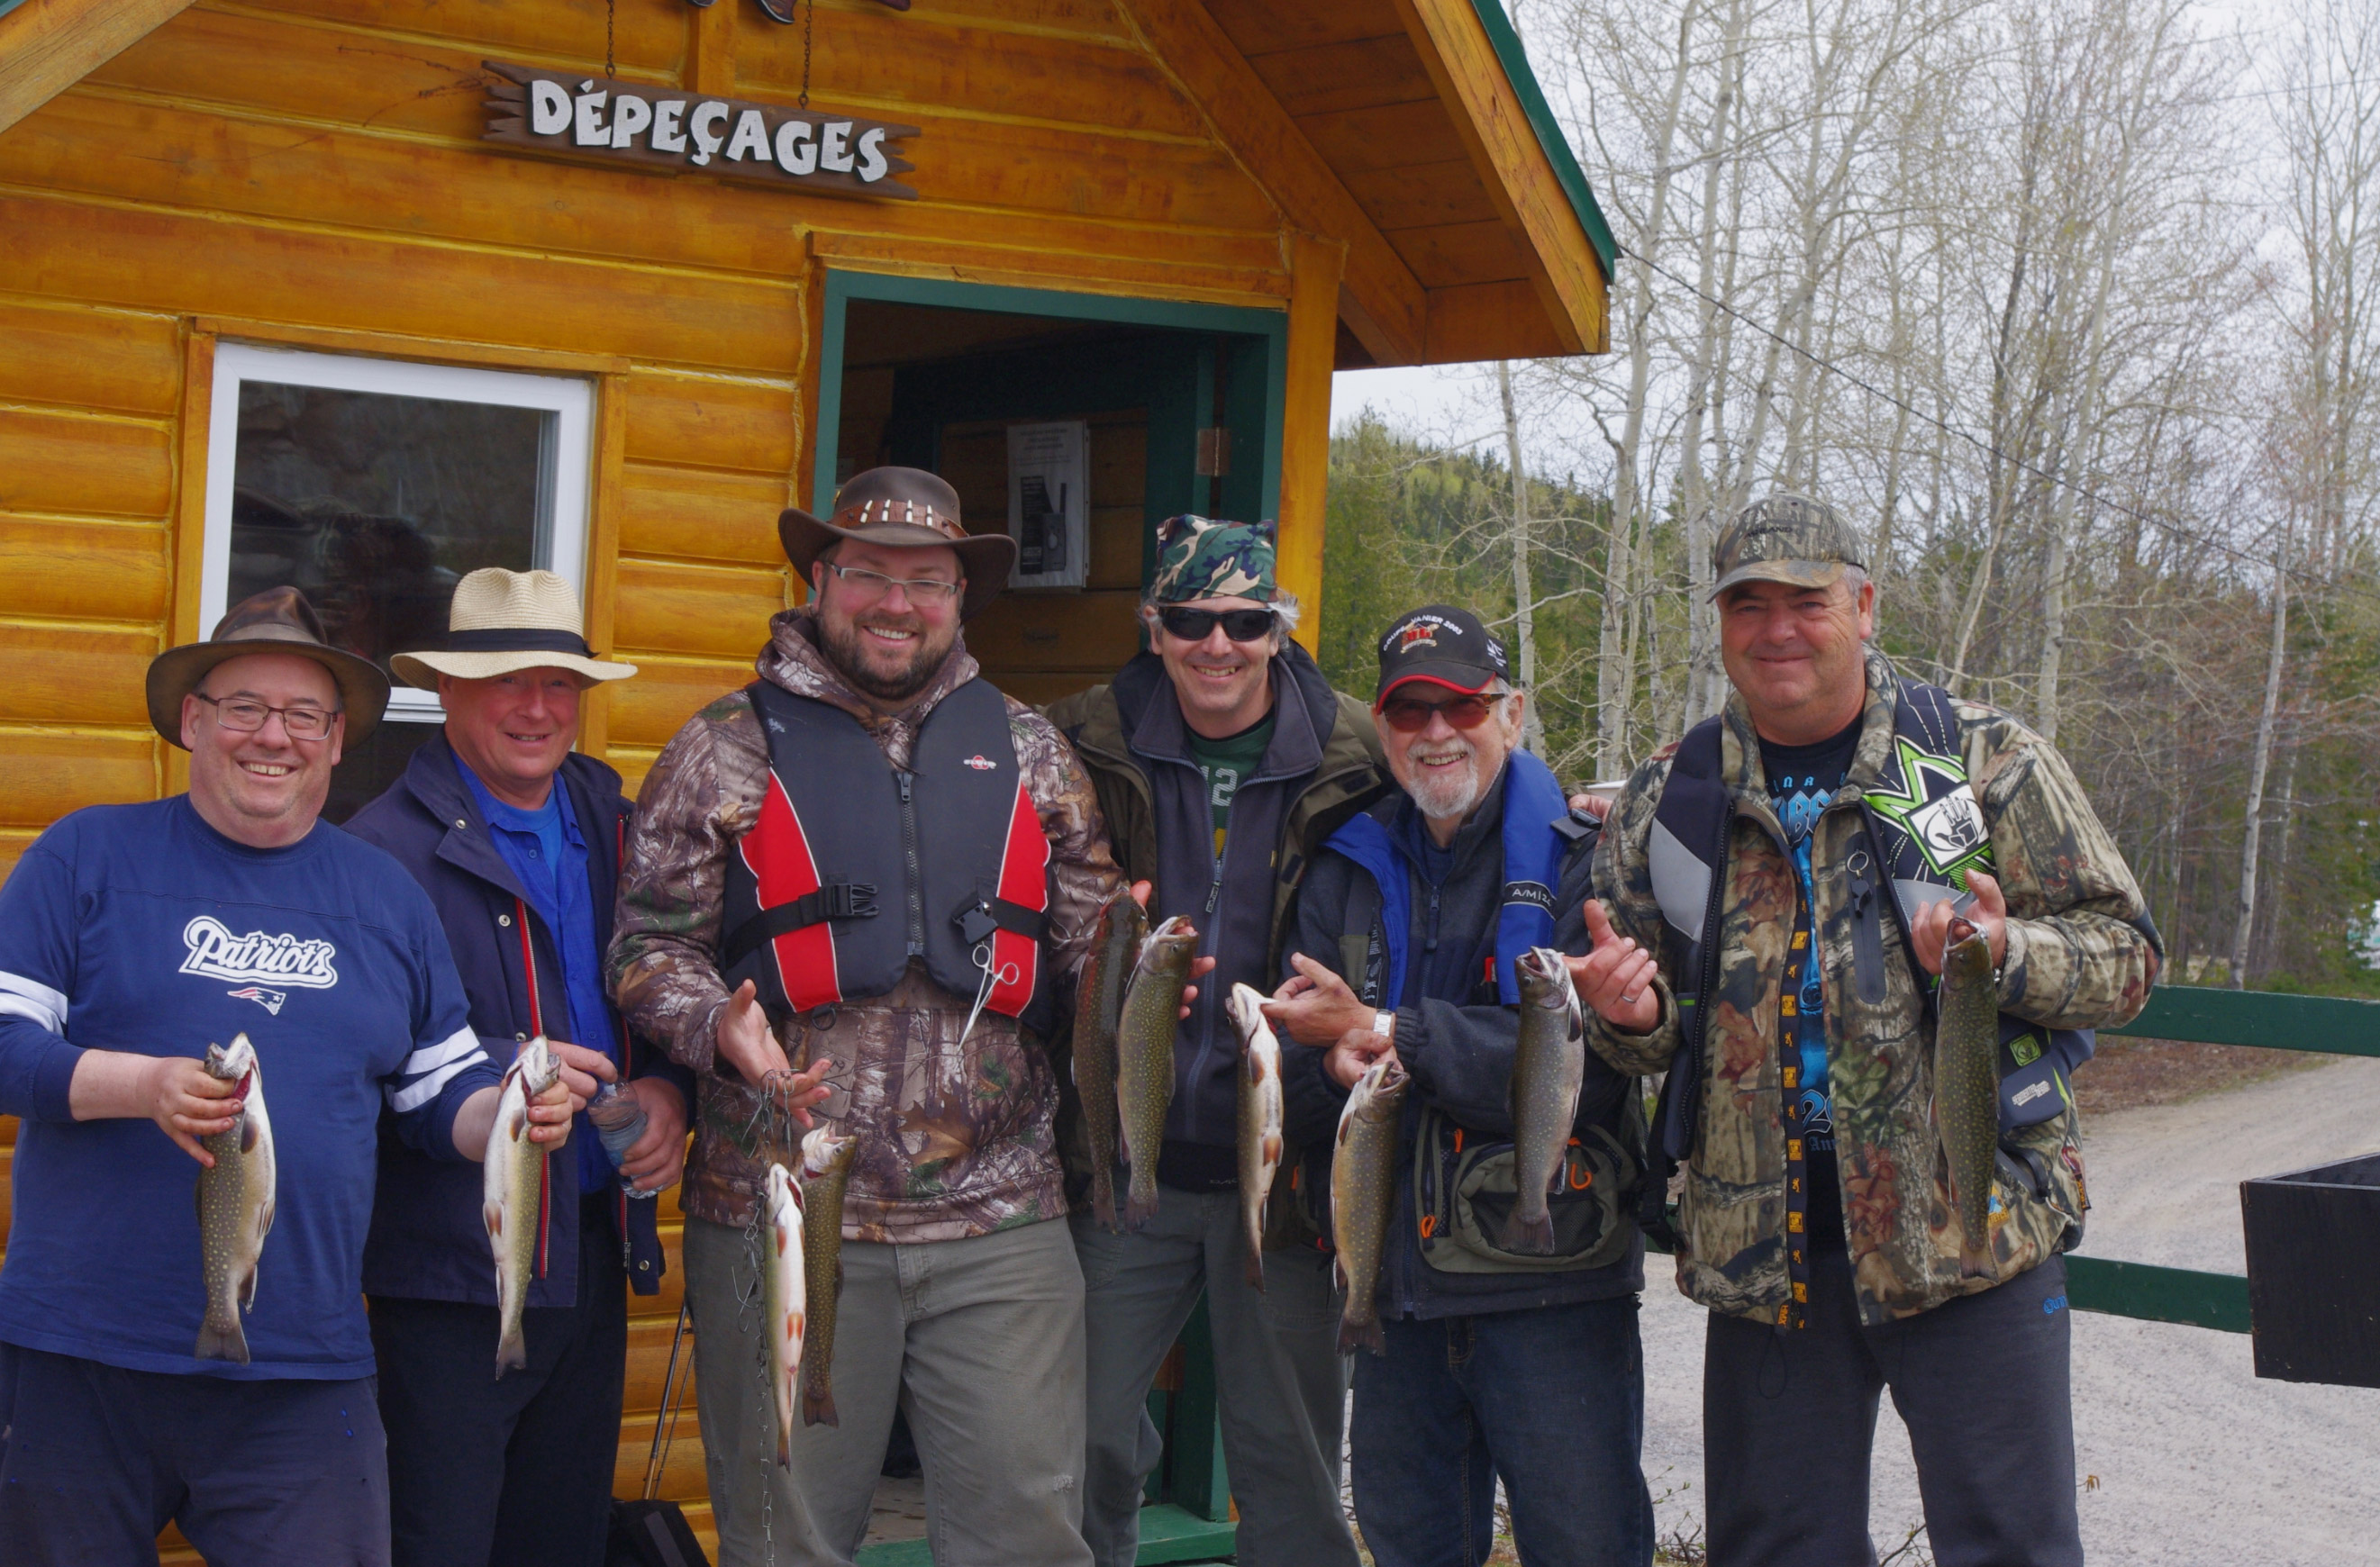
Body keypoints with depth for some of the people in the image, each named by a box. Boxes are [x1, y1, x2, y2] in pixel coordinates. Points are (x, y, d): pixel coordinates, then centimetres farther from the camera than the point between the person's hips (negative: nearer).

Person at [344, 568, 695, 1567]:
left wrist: (667, 1088, -2)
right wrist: (498, 1072, -22)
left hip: (597, 1252, 7)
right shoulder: (386, 846, -10)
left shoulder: (611, 827, 11)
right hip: (456, 1266, -6)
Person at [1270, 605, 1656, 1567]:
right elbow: (1296, 1092, 8)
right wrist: (1342, 1068, -16)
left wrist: (1384, 1032, -17)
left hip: (1554, 1286, -5)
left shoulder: (1582, 862, -4)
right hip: (1397, 1284, 5)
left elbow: (1584, 1061, -18)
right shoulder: (1346, 877, 11)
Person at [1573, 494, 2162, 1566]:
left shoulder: (1987, 761, 0)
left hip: (1970, 1224, -3)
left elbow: (2123, 954, 0)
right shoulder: (1668, 802, 9)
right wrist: (1633, 1012, -7)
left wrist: (2006, 954, -21)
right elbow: (1651, 1037, 17)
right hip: (1764, 1242, 3)